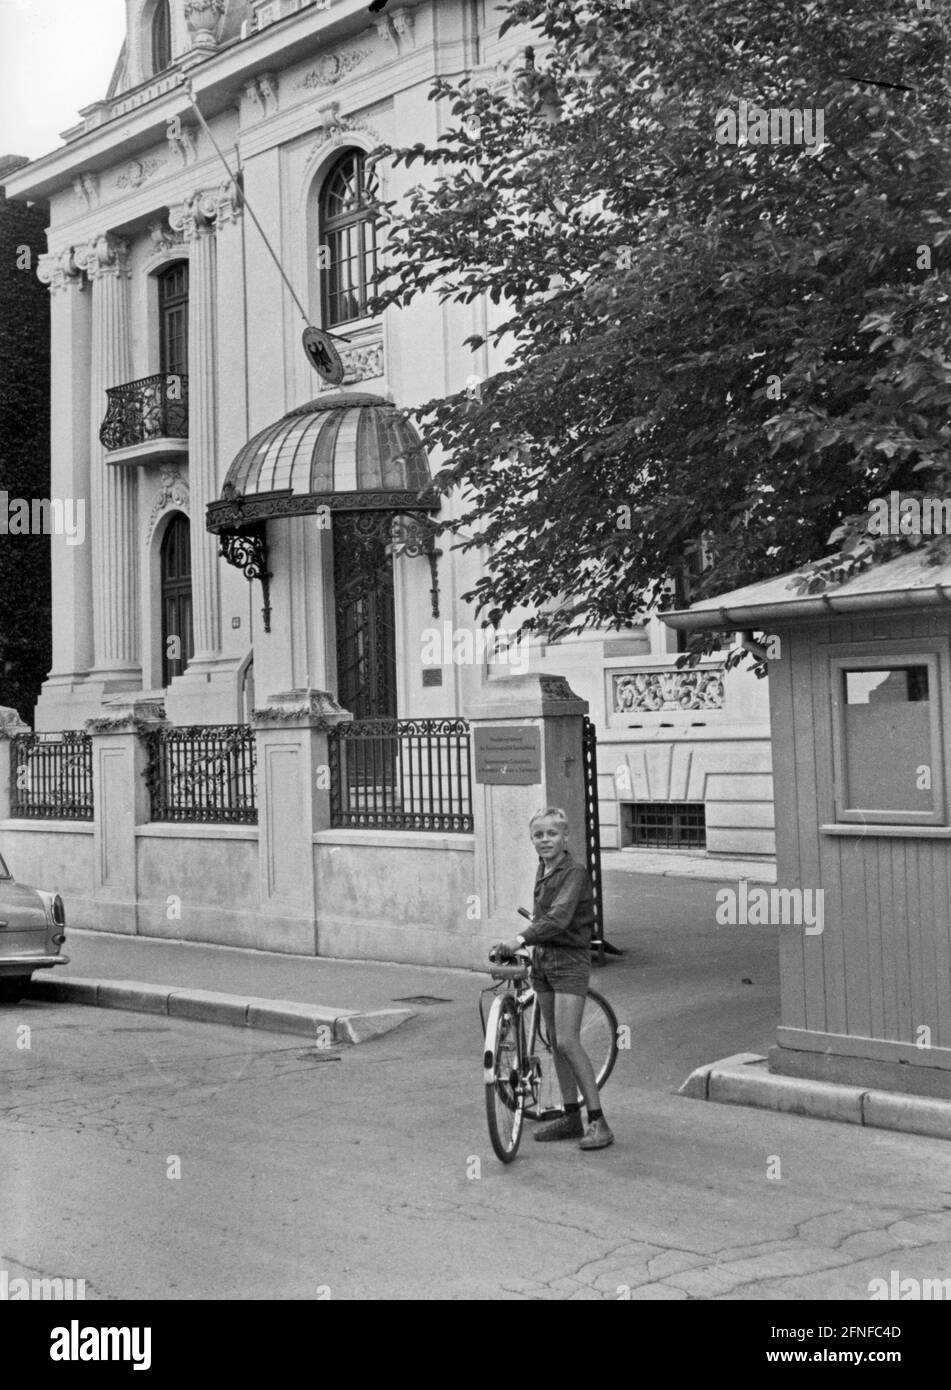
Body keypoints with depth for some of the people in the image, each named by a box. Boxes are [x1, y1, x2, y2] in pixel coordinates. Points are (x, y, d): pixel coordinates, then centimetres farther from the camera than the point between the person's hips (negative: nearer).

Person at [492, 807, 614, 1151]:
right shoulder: (543, 870, 11)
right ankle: (571, 1116, 19)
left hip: (570, 959, -8)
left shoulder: (574, 873, -15)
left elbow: (558, 918, -29)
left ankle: (598, 1121, -9)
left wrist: (520, 940, -39)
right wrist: (521, 942, 14)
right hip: (543, 958, 8)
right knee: (555, 1041, 10)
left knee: (567, 1041, -14)